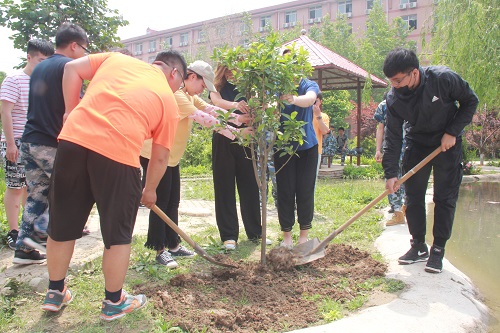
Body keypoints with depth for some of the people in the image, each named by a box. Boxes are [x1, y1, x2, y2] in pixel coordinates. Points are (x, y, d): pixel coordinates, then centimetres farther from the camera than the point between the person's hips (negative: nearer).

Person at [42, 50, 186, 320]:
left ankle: (55, 293, 38)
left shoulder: (117, 59, 21)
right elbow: (159, 157, 13)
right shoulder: (168, 100, 12)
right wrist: (150, 190, 26)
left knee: (62, 225, 19)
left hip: (73, 140, 5)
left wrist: (71, 111, 18)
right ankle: (114, 302, 30)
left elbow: (72, 69, 16)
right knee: (118, 234, 14)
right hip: (117, 154, -4)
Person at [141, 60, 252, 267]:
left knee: (173, 202, 13)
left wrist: (239, 118, -10)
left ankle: (174, 245, 22)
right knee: (161, 203, -3)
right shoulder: (176, 95, -22)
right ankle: (160, 251, 8)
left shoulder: (189, 96, 11)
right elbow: (205, 119, -26)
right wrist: (235, 132, -24)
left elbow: (211, 110, 2)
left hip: (171, 156, 10)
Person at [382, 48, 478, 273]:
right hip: (416, 144, 3)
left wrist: (452, 132, -18)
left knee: (445, 198, -3)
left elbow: (470, 101, -7)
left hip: (447, 144, -2)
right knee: (413, 197, 1)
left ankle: (438, 250, 9)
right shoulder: (393, 97, -17)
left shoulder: (444, 78, -24)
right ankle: (418, 247, 15)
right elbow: (393, 137, -13)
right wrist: (390, 173, -17)